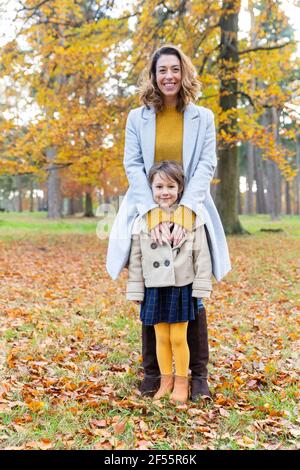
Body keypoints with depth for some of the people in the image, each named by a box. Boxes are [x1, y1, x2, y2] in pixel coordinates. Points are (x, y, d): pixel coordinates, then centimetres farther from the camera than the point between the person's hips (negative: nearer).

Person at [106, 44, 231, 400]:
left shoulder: (202, 117, 4)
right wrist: (154, 212, -19)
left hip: (190, 216, 0)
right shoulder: (137, 118, 5)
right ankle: (152, 371, 18)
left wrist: (184, 211, -20)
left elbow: (206, 166, -5)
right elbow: (133, 166, -4)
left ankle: (199, 373, 15)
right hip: (149, 216, 1)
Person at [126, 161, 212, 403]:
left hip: (182, 288, -2)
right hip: (155, 289, 2)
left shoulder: (192, 218, -5)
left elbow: (202, 255, -3)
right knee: (161, 338, 11)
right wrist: (135, 290, 3)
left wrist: (201, 287, -4)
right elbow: (136, 259, 4)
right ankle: (166, 380, 26)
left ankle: (181, 382, 20)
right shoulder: (142, 220, 0)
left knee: (179, 338, 4)